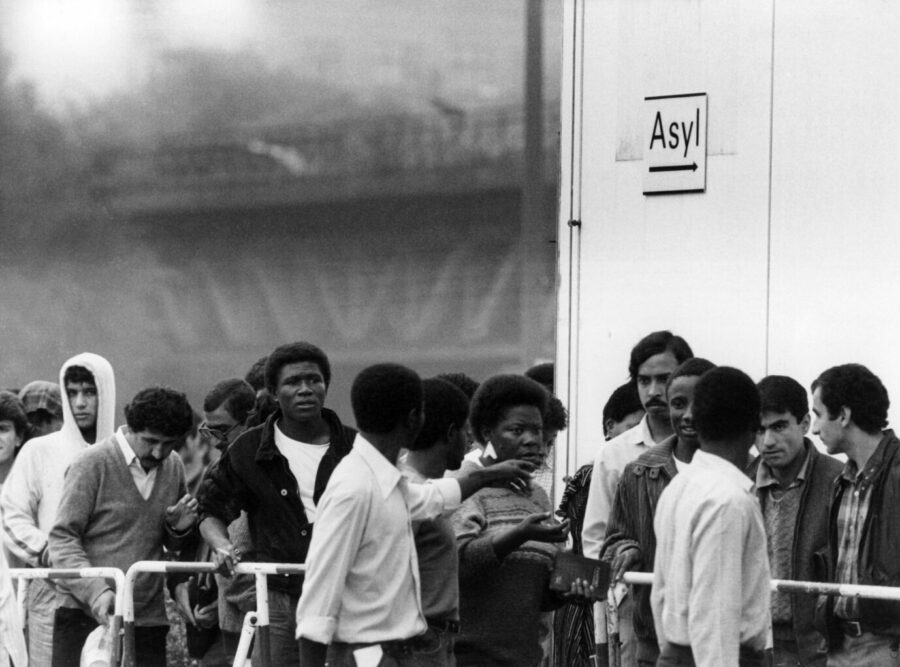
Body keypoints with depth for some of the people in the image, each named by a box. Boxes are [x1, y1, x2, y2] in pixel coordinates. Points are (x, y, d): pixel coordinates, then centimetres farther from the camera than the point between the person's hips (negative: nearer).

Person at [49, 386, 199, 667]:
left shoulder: (174, 469, 12)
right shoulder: (92, 464, -6)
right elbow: (62, 538, -10)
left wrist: (179, 528, -1)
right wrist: (96, 590, -25)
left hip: (148, 618, 5)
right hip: (85, 613, -5)